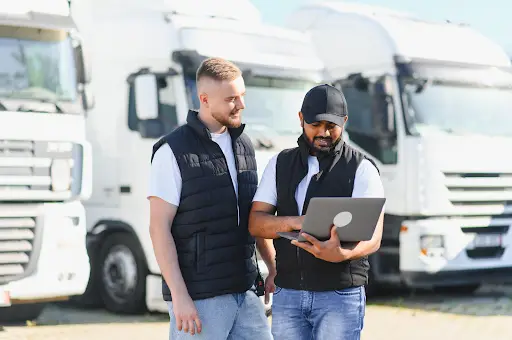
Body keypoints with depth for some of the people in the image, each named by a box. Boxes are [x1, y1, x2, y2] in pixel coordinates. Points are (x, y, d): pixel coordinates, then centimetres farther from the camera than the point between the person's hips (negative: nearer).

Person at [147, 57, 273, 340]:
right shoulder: (173, 151, -9)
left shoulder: (243, 146, 11)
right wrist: (179, 296, -17)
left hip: (245, 292, 6)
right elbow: (159, 228, -12)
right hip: (199, 297, -6)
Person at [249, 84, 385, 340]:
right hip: (287, 295, 4)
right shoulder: (279, 164, 9)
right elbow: (256, 223, 2)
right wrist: (295, 222, -19)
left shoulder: (362, 169, -4)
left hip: (340, 296, -4)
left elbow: (372, 237, -13)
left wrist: (341, 254, -35)